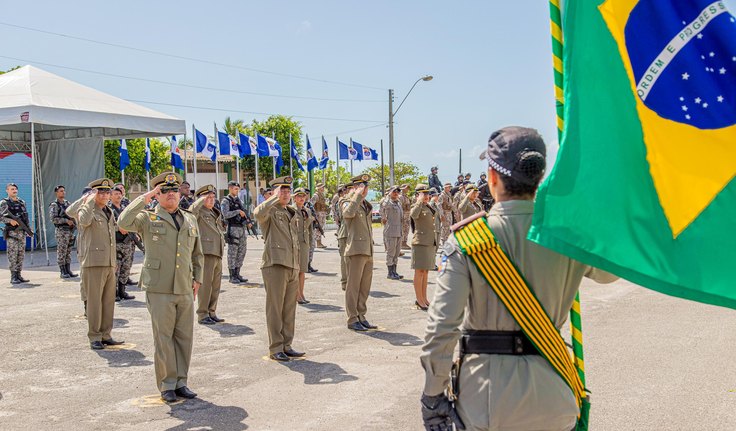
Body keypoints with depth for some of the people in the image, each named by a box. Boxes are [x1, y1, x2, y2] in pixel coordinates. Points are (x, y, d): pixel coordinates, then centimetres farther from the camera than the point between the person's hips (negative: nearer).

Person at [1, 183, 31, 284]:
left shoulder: (22, 202, 15)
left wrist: (29, 228, 13)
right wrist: (10, 220, -21)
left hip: (22, 232, 5)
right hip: (11, 232, -5)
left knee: (21, 254, 5)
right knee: (13, 254, -7)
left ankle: (19, 275, 11)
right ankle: (13, 277, -5)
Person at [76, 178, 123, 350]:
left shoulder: (109, 213, 19)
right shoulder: (86, 210, -4)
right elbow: (84, 221, -30)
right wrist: (90, 200, -23)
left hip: (110, 264, 7)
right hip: (94, 263, -7)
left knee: (109, 301, 9)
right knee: (94, 301, -3)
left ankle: (106, 335, 17)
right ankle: (94, 337, 4)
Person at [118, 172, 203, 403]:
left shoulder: (190, 219, 16)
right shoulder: (148, 218, 2)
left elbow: (197, 254, 23)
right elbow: (124, 222, -19)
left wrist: (197, 279, 13)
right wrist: (144, 198, -16)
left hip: (185, 290, 4)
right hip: (159, 290, -4)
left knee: (184, 337, 7)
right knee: (164, 338, -1)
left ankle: (181, 382, 18)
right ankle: (167, 385, 10)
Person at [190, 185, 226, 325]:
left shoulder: (216, 213, 22)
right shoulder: (199, 213, -4)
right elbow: (191, 211, -28)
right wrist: (202, 199, -19)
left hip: (217, 254, 8)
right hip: (206, 253, -8)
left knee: (215, 286, 11)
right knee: (205, 284, -7)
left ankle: (212, 313, 19)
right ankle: (202, 315, -1)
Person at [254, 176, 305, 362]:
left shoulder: (292, 213, 20)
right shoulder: (270, 211, -3)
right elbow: (258, 213, -30)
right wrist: (275, 198, -19)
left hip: (293, 267, 7)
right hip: (275, 265, -7)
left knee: (289, 309, 10)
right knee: (275, 309, -3)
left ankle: (286, 346, 18)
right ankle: (275, 349, 3)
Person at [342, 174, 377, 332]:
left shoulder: (367, 206, 20)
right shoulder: (347, 203, -3)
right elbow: (348, 213, -29)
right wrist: (357, 195, -21)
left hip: (368, 252, 8)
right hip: (355, 251, -8)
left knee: (365, 287, 11)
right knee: (353, 287, -3)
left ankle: (361, 317, 19)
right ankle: (352, 320, 2)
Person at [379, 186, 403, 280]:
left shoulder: (399, 203, 16)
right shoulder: (388, 202, -9)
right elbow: (384, 205, -35)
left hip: (399, 232, 8)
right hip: (390, 231, -8)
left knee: (397, 253, 11)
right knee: (390, 253, -4)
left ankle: (394, 272, 18)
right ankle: (390, 273, 1)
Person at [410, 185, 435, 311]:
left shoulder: (429, 207, 17)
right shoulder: (416, 207, -8)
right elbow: (413, 215, -32)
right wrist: (420, 201, -25)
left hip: (430, 243, 8)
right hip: (420, 243, -8)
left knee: (426, 271, 13)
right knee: (419, 271, -5)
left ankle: (424, 298, 20)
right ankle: (419, 300, -1)